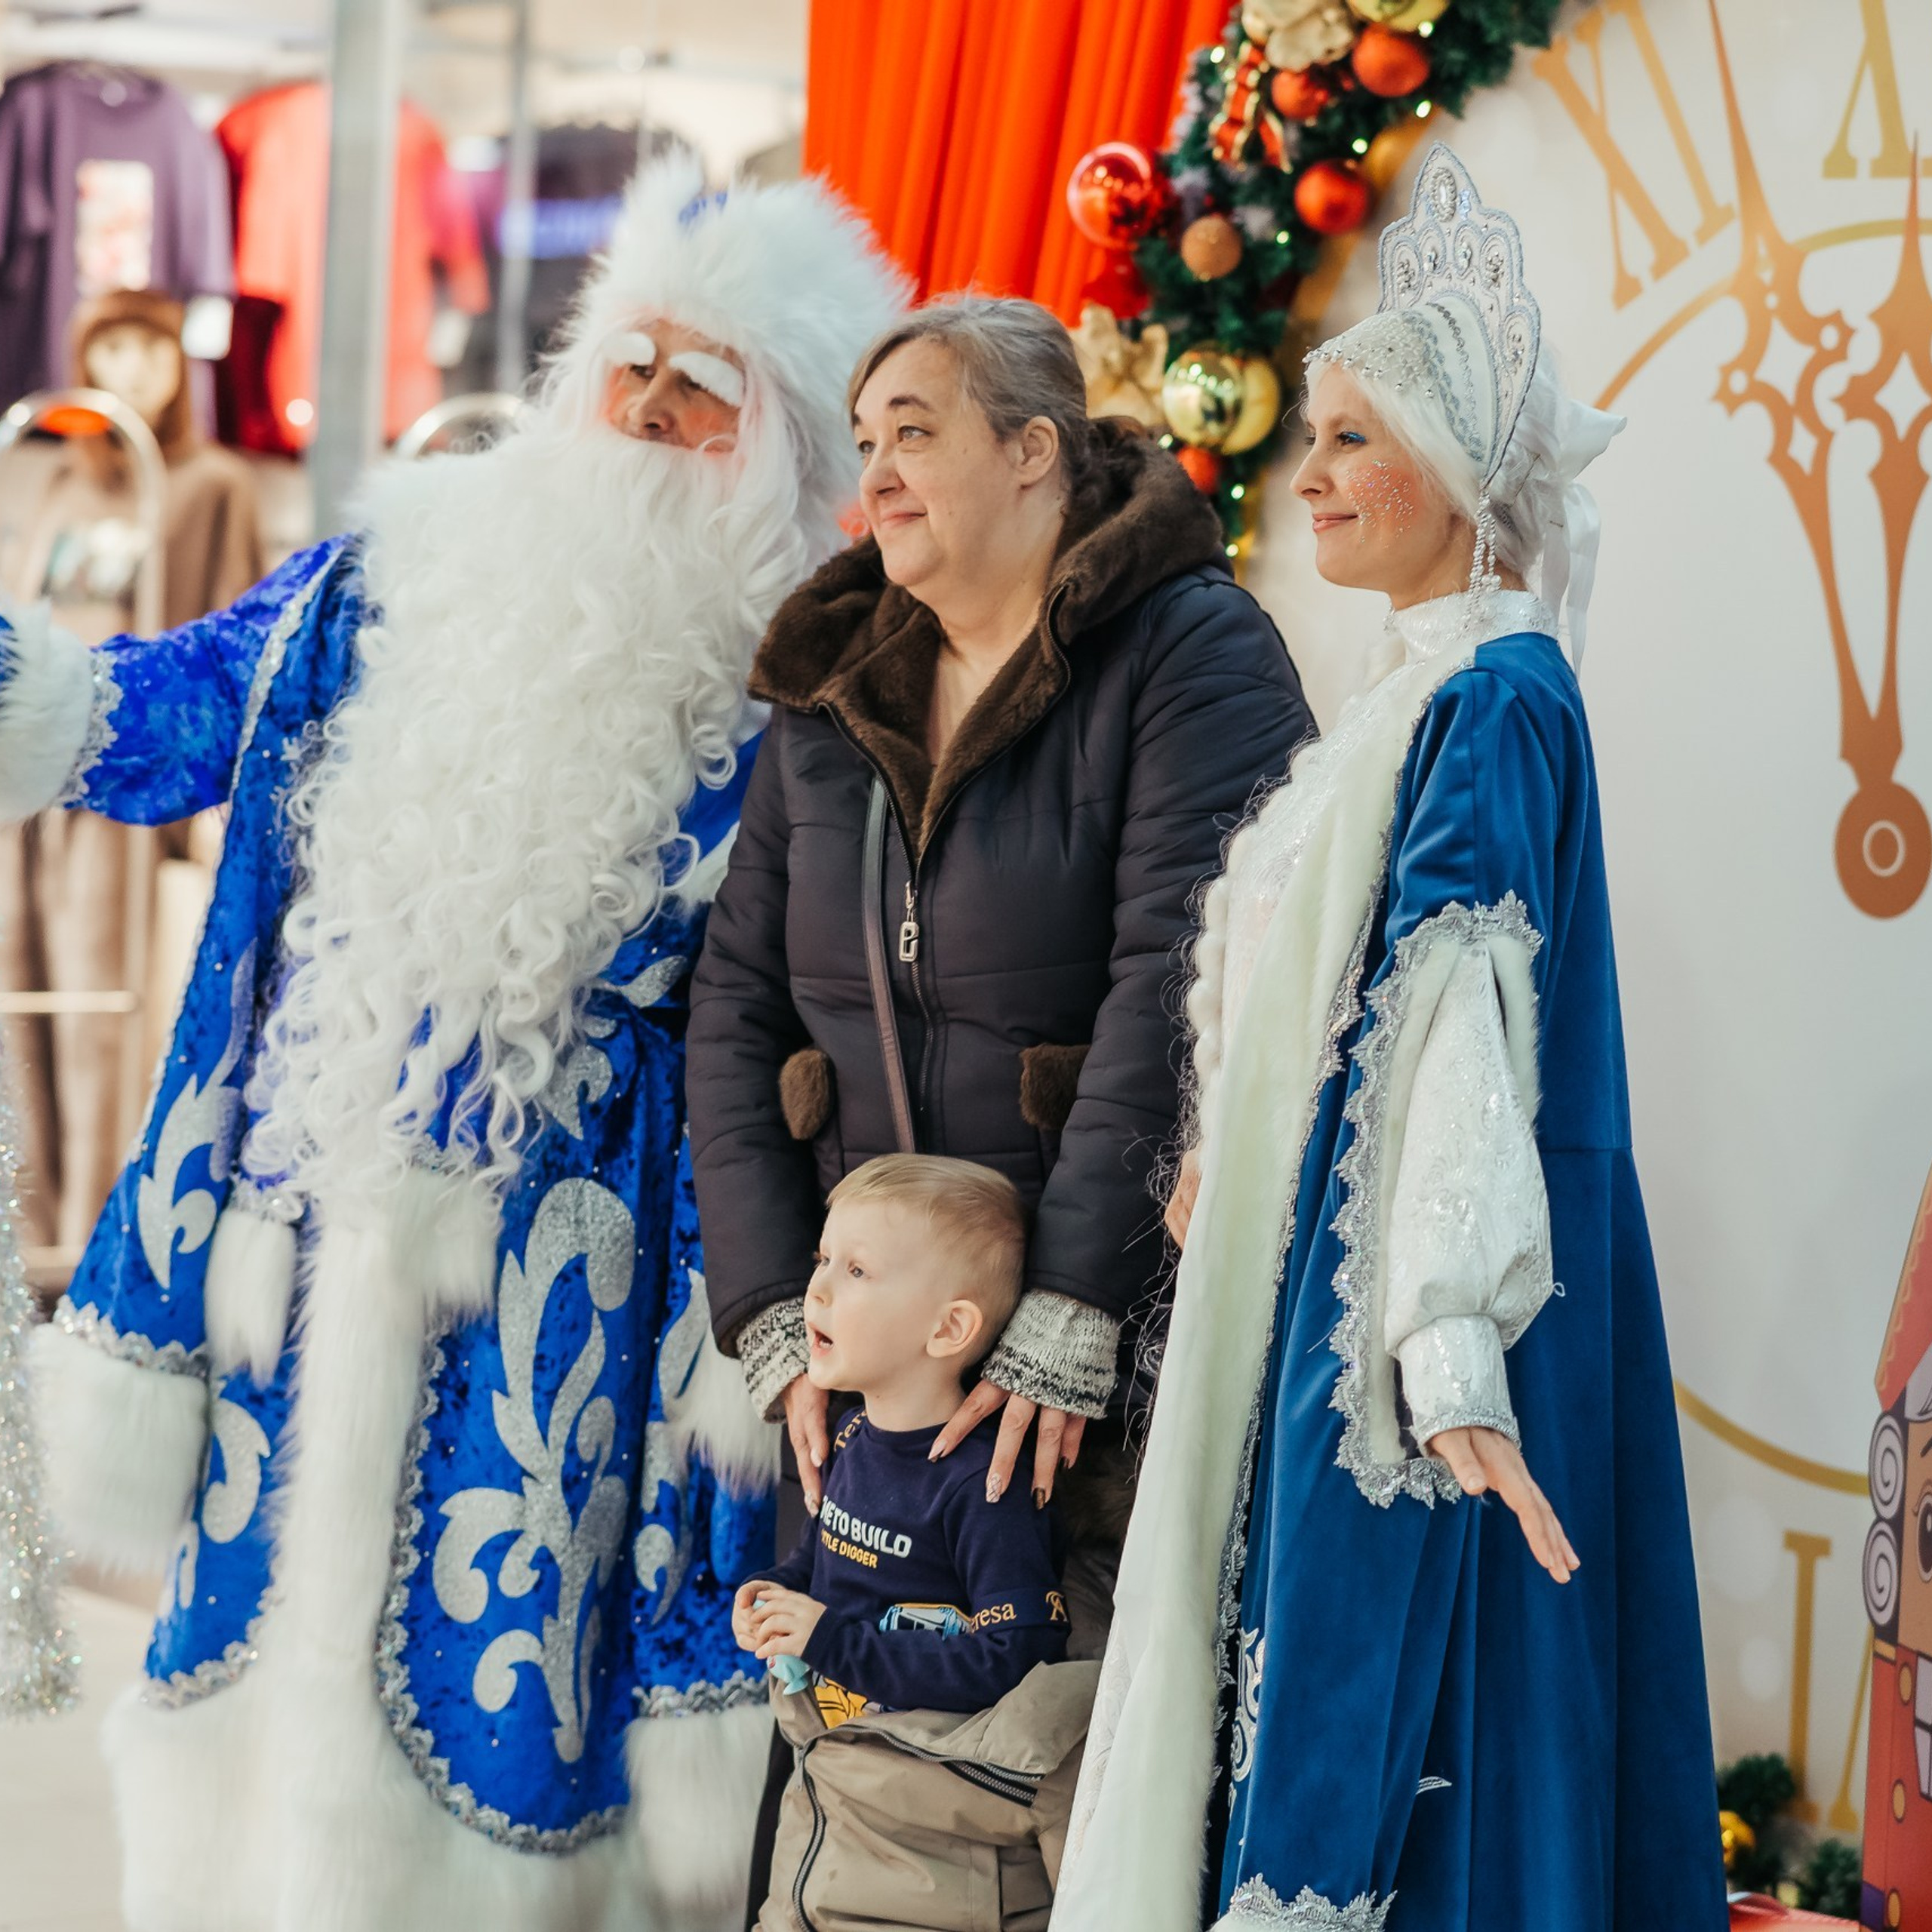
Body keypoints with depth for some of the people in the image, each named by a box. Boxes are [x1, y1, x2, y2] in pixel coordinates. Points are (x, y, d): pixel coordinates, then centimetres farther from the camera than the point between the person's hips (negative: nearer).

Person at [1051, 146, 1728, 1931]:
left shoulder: (1497, 695, -13)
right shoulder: (1418, 698, 17)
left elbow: (1465, 1027, -24)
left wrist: (1452, 1350, -30)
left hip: (1403, 1300, -10)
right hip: (1323, 1282, 10)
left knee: (1391, 1726, -6)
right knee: (1311, 1729, 11)